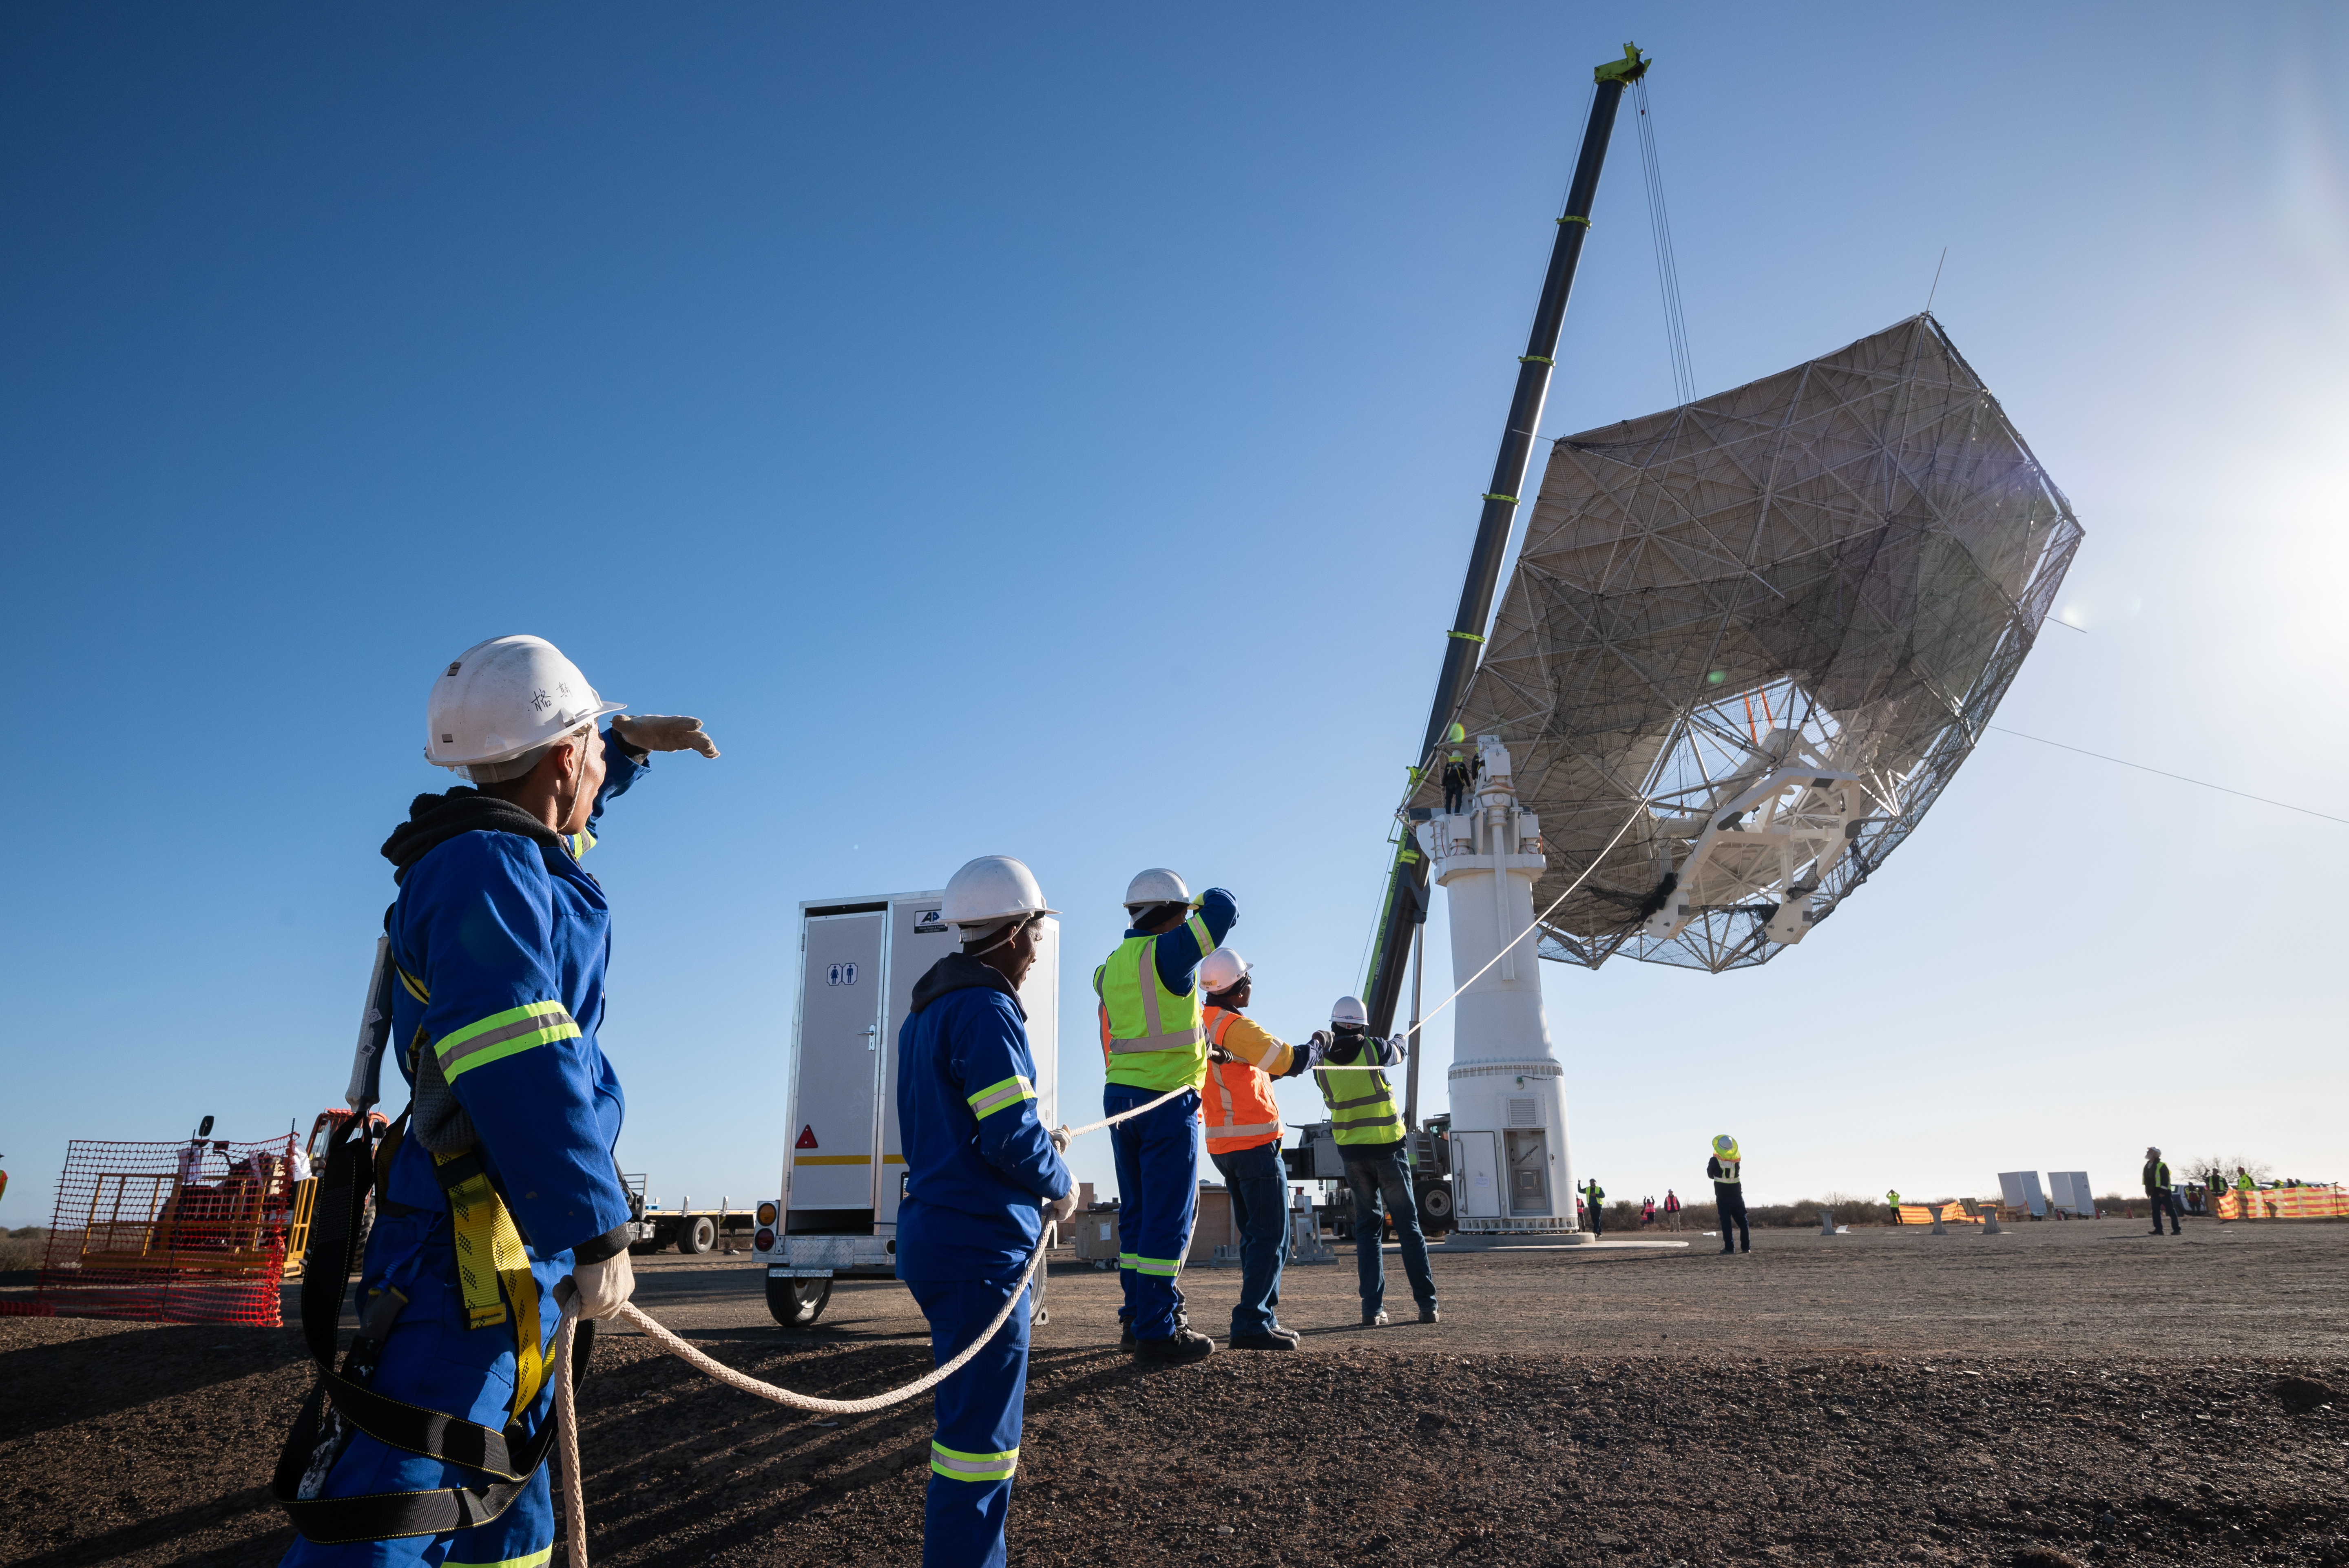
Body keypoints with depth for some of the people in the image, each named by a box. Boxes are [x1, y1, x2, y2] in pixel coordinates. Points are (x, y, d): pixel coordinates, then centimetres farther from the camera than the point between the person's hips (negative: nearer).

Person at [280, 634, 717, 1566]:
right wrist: (598, 1229, -26)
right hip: (478, 1243, -11)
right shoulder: (487, 869, -18)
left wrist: (630, 746, 31)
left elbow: (562, 811, 40)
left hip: (519, 1246, 11)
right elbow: (520, 1071, -28)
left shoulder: (503, 853, 12)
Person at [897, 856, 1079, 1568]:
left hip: (937, 1233, 10)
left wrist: (1037, 1162, 15)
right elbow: (1012, 1135, -21)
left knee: (973, 1417, 21)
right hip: (981, 1247, -10)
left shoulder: (929, 1008, 14)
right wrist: (1060, 1184, -3)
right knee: (981, 1433, -3)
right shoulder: (986, 1009, -17)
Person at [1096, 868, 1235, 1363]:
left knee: (1137, 1212, 14)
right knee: (1169, 1215, -2)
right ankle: (1157, 1330, 2)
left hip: (1120, 1096, 8)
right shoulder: (1167, 954, -14)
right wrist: (1206, 903, 7)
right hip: (1167, 1100, -8)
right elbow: (1224, 909, -16)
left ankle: (1140, 1313, 22)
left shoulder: (1113, 966, 8)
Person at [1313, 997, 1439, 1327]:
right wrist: (1397, 1043, 36)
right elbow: (1397, 1055, 14)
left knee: (1368, 1227, 9)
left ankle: (1373, 1308, 1)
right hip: (1387, 1146, -2)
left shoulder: (1322, 1063, -3)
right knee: (1408, 1225, 7)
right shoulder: (1375, 1049, -8)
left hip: (1352, 1151, 2)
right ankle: (1427, 1305, 7)